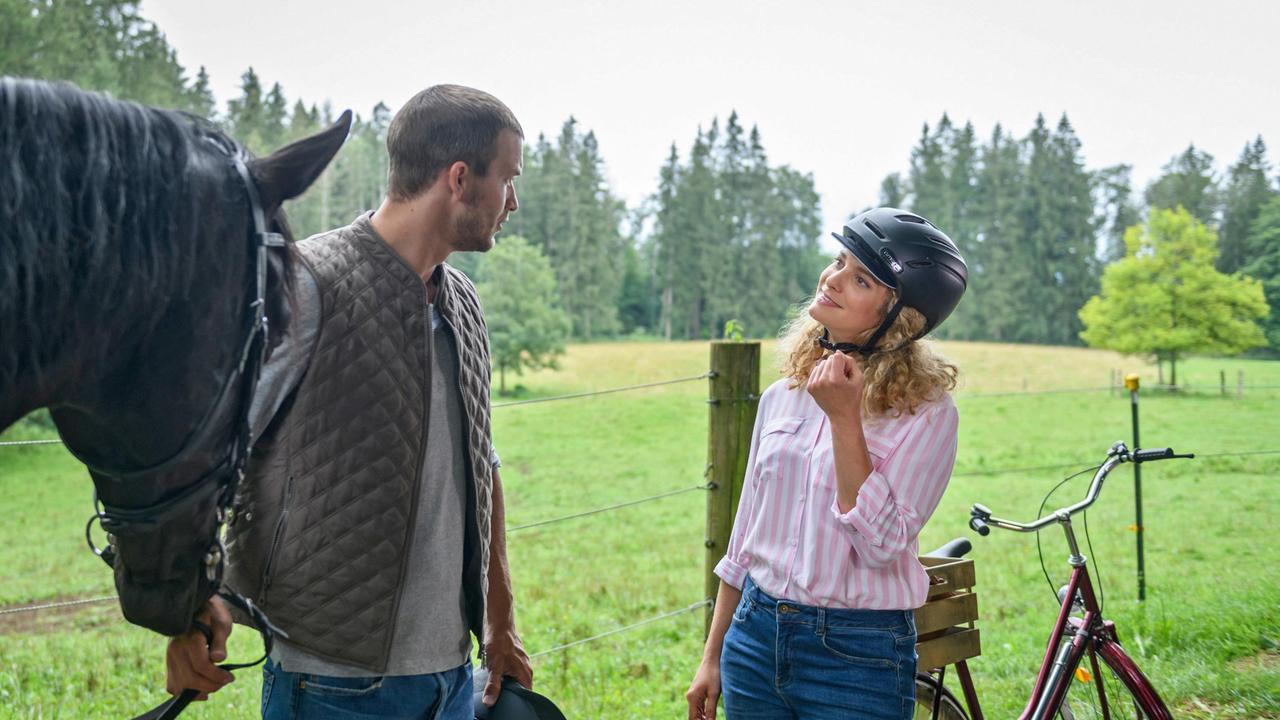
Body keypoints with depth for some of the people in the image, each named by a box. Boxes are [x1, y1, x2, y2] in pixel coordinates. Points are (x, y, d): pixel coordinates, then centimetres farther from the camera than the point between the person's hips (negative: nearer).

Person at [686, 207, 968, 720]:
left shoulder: (926, 413, -9)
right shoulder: (783, 396, 5)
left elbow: (882, 543, -19)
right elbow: (744, 540, 11)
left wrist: (844, 418, -21)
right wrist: (712, 657, 12)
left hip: (857, 657, -4)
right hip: (754, 635, 4)